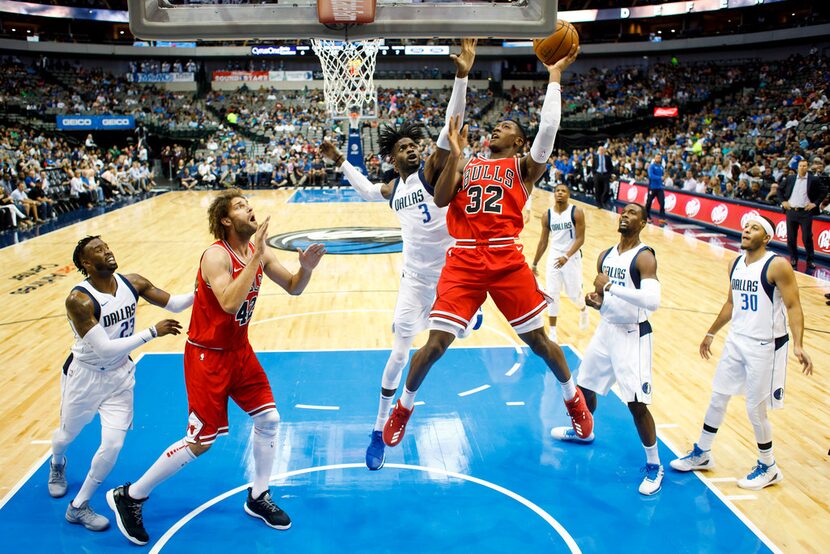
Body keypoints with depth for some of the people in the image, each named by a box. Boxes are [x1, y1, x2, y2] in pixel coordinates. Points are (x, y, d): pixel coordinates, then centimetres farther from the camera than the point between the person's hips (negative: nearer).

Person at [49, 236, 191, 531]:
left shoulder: (132, 283, -12)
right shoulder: (79, 299, -29)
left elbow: (173, 304, -3)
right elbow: (105, 349, -32)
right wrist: (152, 332, -32)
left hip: (119, 375, 3)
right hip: (84, 376, -3)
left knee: (113, 445, -6)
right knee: (68, 434, 23)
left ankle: (78, 507, 17)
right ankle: (57, 464, 61)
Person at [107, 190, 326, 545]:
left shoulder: (258, 251, 0)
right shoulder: (216, 255, -23)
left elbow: (293, 288, 7)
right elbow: (230, 303, -39)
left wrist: (306, 268, -14)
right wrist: (256, 257, -37)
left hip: (239, 350, 8)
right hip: (207, 355, -7)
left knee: (269, 419, 9)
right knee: (201, 442, -3)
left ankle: (258, 498, 29)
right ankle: (129, 497, 14)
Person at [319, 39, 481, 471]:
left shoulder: (432, 170, -6)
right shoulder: (391, 189, 10)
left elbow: (450, 129, -21)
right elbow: (367, 191, 35)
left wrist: (461, 77, -30)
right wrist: (340, 163, 33)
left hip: (451, 271, -4)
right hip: (415, 277, 4)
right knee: (400, 352, 2)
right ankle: (380, 431, 11)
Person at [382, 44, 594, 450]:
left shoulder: (524, 167, 10)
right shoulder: (466, 165, 18)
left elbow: (548, 128, -7)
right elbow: (440, 200, 1)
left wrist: (554, 75, -3)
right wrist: (455, 155, -9)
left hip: (506, 260, -1)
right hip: (463, 260, 1)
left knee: (538, 340, 7)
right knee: (435, 344, -4)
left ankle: (574, 399, 34)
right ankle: (403, 408, 19)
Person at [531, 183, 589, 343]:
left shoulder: (576, 212, -12)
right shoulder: (547, 215, -1)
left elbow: (580, 239, -14)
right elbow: (543, 241, 7)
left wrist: (567, 256, -27)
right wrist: (534, 264, 9)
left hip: (572, 257, -3)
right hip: (554, 256, 3)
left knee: (574, 294, 6)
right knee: (552, 294, -2)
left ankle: (583, 310, 42)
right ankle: (552, 332, 7)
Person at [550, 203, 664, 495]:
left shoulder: (644, 257, -17)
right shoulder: (605, 256, 7)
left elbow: (653, 300, -31)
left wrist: (610, 286, -30)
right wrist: (597, 301, -5)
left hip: (633, 335, -8)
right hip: (606, 329, 8)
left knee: (637, 403, -11)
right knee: (585, 385, 21)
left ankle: (654, 466, 8)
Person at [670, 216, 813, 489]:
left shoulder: (777, 266, -16)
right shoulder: (736, 264, 6)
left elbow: (793, 306, -18)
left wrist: (797, 345, -30)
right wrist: (711, 333, 25)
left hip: (765, 346, -7)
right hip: (736, 341, 7)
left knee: (756, 409, 1)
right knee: (718, 398, 14)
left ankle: (768, 468, 23)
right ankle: (701, 454, 31)